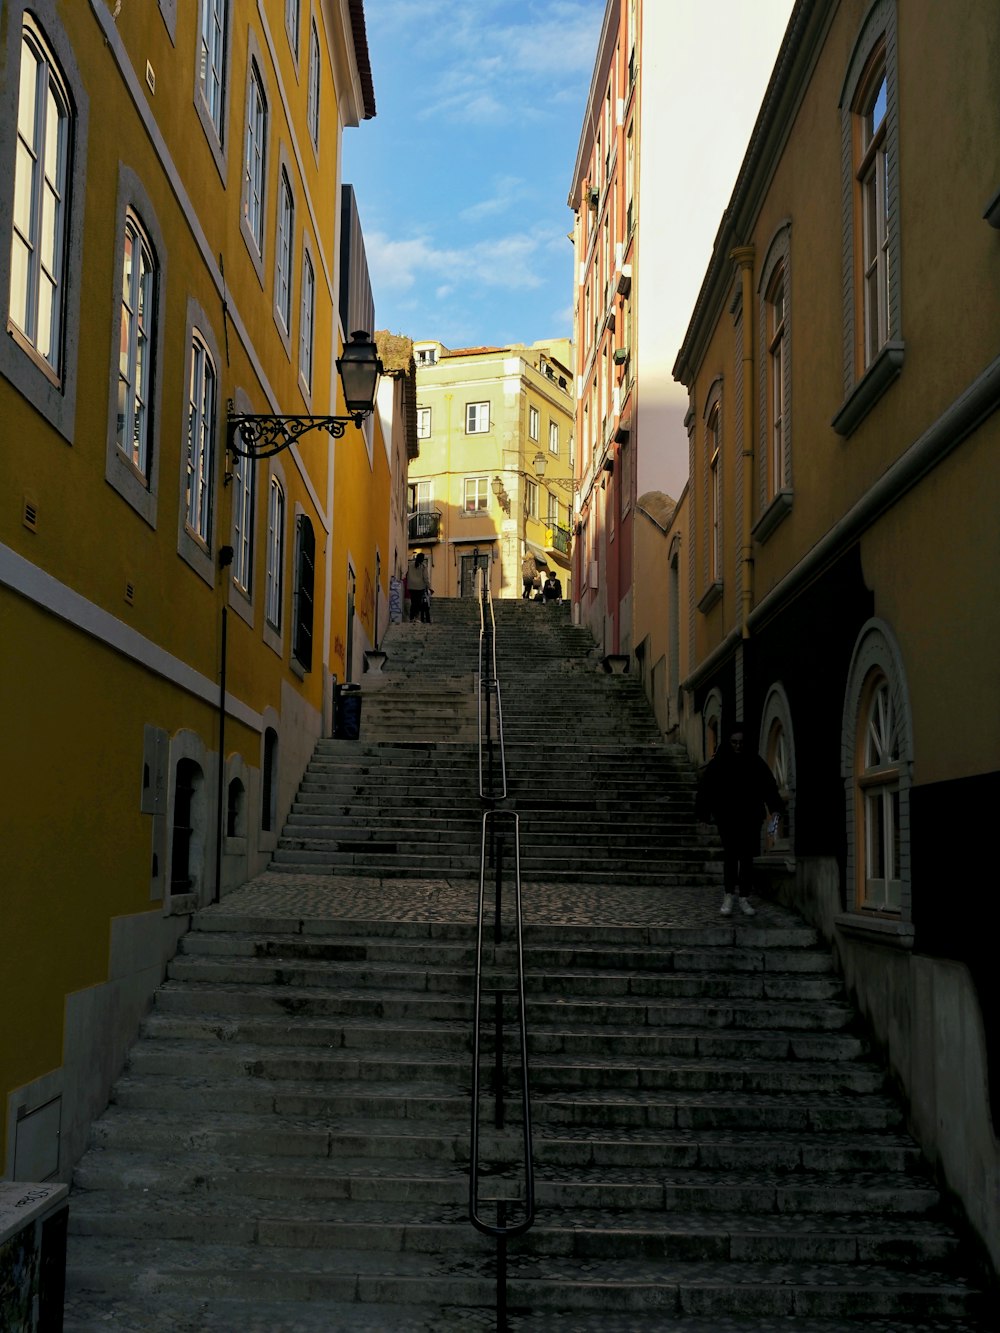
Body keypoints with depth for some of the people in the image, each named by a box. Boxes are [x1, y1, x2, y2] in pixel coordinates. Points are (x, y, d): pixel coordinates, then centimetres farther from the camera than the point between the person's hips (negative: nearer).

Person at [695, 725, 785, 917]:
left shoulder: (755, 762, 4)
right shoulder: (718, 762, -1)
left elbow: (768, 785, 3)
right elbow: (705, 787, 0)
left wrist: (775, 807, -10)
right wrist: (702, 814, -4)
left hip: (750, 817, 2)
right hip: (727, 818, -2)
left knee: (747, 856, 3)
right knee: (730, 854, -12)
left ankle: (744, 898, 9)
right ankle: (728, 897, -7)